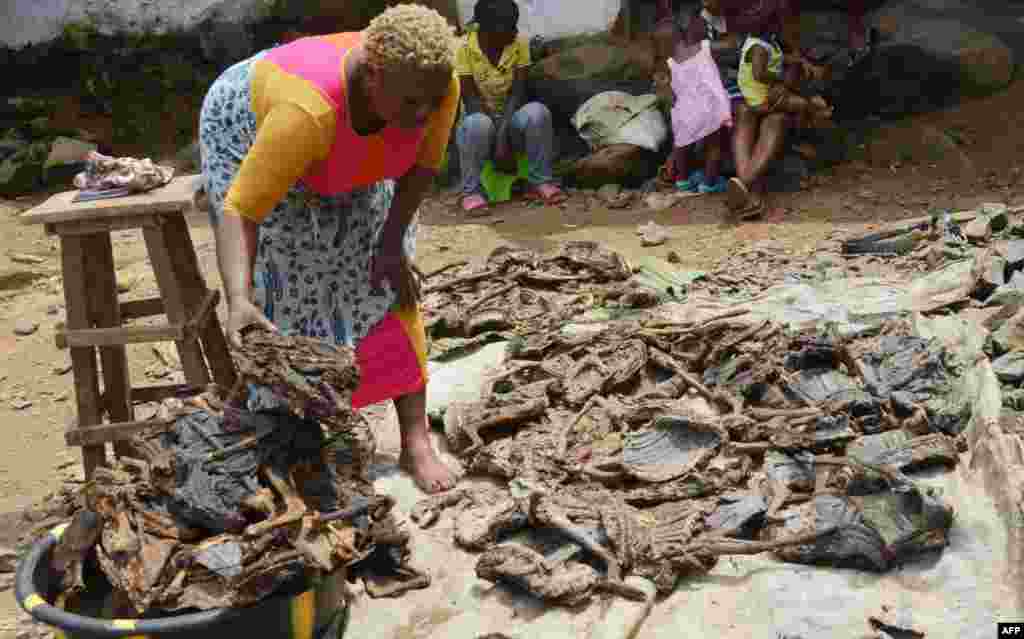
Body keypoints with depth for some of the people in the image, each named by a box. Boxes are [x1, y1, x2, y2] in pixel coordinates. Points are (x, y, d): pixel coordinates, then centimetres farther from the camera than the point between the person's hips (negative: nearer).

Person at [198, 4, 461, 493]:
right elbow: (240, 211, -41)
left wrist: (392, 243, -18)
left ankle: (416, 442, -2)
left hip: (348, 154, 4)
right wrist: (238, 300, -53)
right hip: (249, 131, -4)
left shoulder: (437, 85, -31)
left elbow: (422, 164, -12)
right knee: (285, 290, -6)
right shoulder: (310, 108, -45)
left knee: (385, 280, -5)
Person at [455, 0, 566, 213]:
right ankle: (471, 191, -21)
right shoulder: (464, 48, -15)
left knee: (537, 112, -30)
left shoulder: (519, 43, -9)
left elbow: (517, 93, -14)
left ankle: (540, 182, -21)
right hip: (481, 117, -2)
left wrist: (503, 137, -29)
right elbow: (470, 100, -18)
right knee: (479, 124, -37)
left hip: (511, 118, 2)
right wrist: (499, 142, -29)